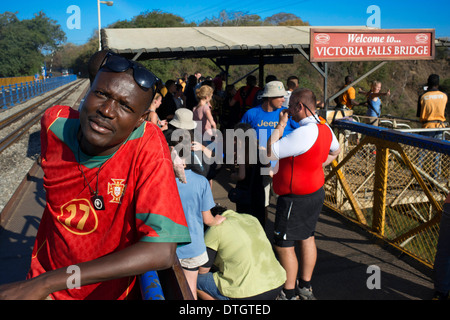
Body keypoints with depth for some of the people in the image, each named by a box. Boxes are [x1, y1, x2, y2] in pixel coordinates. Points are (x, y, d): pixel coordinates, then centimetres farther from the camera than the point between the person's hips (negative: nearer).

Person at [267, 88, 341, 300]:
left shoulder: (303, 133, -28)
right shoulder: (324, 127, 2)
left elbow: (270, 152, -28)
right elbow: (335, 150, 22)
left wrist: (281, 125, -19)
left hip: (296, 198, -10)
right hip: (316, 191, 10)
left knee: (283, 245, 3)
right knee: (307, 238, 20)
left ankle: (289, 294, 17)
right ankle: (305, 287, 35)